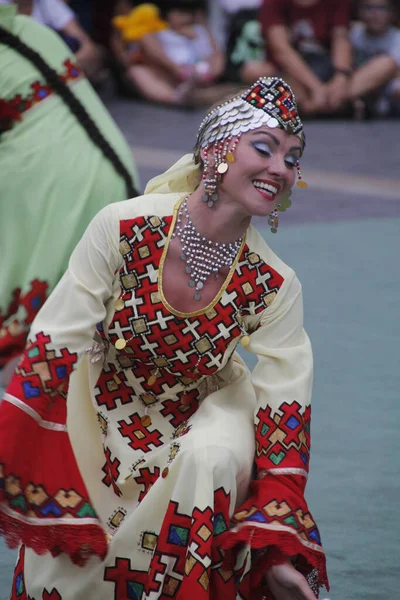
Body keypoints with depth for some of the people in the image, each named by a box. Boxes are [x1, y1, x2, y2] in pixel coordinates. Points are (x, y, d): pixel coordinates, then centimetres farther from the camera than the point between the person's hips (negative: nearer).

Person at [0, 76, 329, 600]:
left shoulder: (275, 287, -20)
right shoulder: (123, 229, -24)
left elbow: (286, 417, -16)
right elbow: (54, 348, -18)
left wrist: (280, 553, -23)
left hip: (201, 415, 1)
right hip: (102, 405, -1)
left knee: (213, 459, -34)